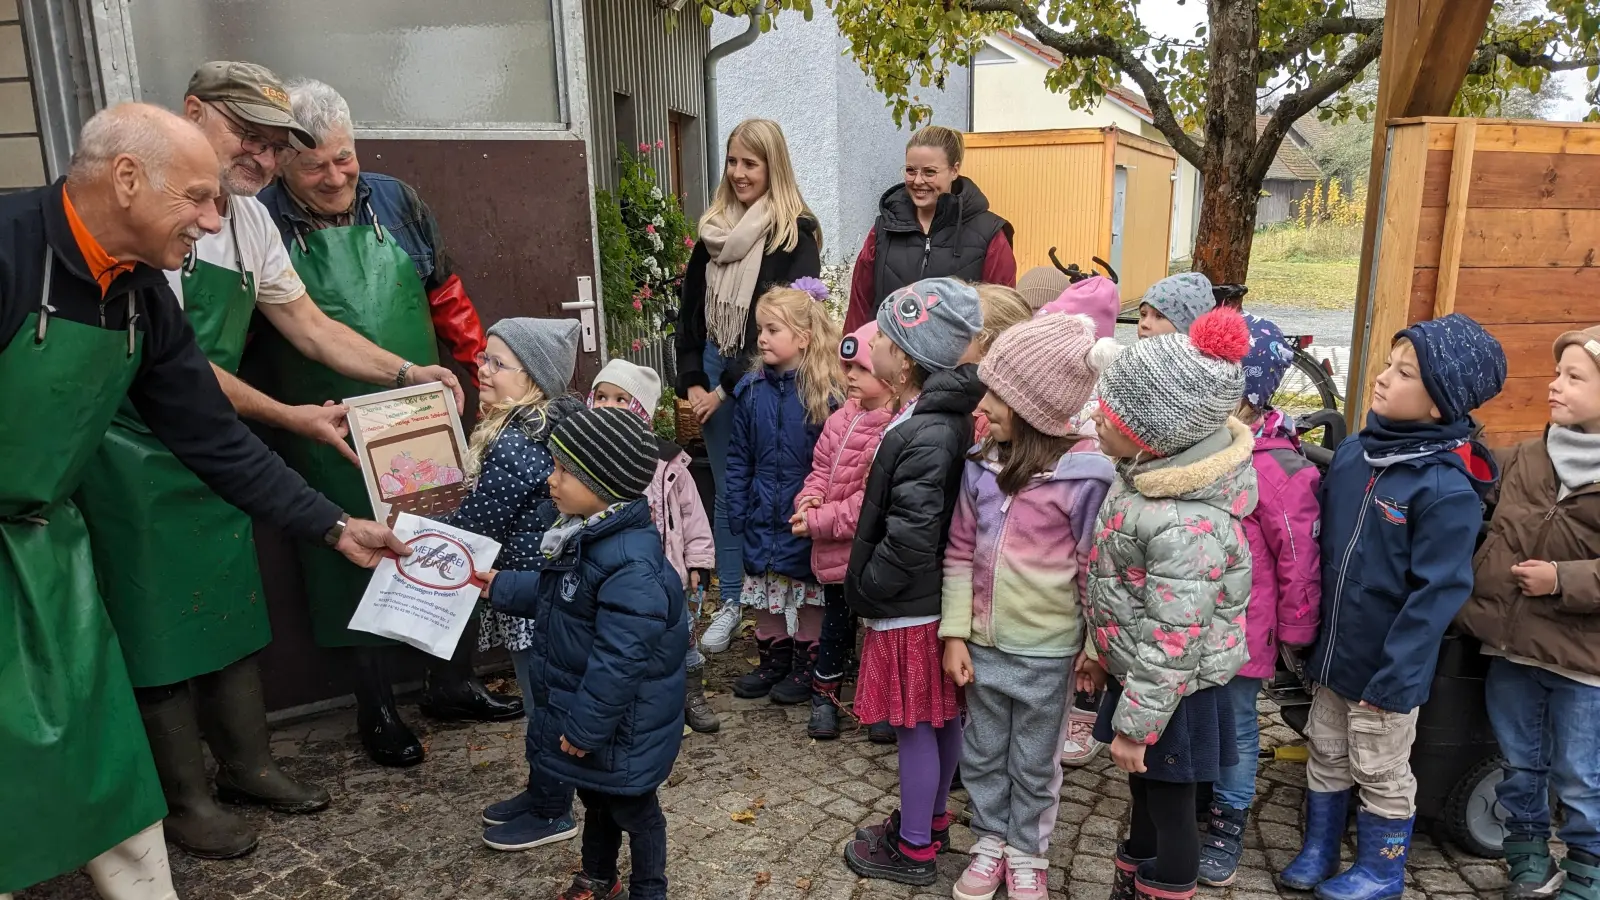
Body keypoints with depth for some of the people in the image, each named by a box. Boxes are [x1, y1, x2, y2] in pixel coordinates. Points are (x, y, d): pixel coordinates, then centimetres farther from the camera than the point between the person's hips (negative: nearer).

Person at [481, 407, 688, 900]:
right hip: (585, 711, 9)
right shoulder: (585, 536, -1)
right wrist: (501, 587, 21)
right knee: (596, 799, 29)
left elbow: (619, 660, -31)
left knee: (633, 807, 15)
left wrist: (585, 725, -23)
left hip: (619, 726, -9)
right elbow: (554, 597, 19)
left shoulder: (632, 563, -34)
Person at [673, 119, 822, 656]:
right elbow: (691, 309, 12)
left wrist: (731, 384, -14)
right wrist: (691, 381, 1)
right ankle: (729, 602, 21)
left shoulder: (796, 231, -7)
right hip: (714, 373, 5)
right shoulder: (713, 227, 11)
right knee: (727, 490, 10)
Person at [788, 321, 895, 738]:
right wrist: (810, 498, -6)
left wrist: (820, 522, -20)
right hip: (835, 550, 7)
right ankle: (825, 695, 38)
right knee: (836, 623, 21)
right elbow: (821, 468, 15)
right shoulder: (842, 418, 5)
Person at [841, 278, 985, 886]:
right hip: (938, 597, 9)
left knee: (916, 724, 7)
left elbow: (910, 538, -28)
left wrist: (865, 589, -14)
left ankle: (914, 849, 24)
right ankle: (934, 820, 39)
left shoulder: (923, 436, -27)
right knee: (942, 718, 21)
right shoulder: (944, 417, 3)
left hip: (910, 607, -9)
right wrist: (871, 580, 13)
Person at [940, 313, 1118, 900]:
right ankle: (990, 841, 42)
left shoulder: (1084, 476, -19)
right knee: (982, 755, 20)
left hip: (1046, 653, -4)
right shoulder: (982, 465, -5)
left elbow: (1094, 570, -10)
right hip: (983, 644, 4)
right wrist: (955, 634, 1)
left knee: (1034, 765, 17)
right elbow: (960, 553, 2)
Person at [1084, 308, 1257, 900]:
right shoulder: (1146, 474, -3)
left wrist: (1135, 726, -18)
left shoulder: (1185, 524, -33)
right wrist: (1100, 652, 18)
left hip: (1170, 694, -9)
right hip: (1133, 671, 9)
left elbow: (1172, 642, -27)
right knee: (1144, 794, 26)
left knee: (1168, 807, 12)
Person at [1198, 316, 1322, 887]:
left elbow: (1298, 557, -13)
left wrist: (1296, 630, -5)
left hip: (1240, 630, -5)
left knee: (1235, 727, 13)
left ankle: (1227, 826, 32)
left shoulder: (1277, 468, -20)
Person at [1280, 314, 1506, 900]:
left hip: (1385, 666, -6)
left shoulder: (1447, 489, -23)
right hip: (1333, 649, 6)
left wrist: (1394, 680, -19)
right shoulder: (1354, 450, -2)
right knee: (1326, 754, 21)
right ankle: (1317, 853, 40)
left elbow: (1437, 594, -21)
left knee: (1381, 773, 14)